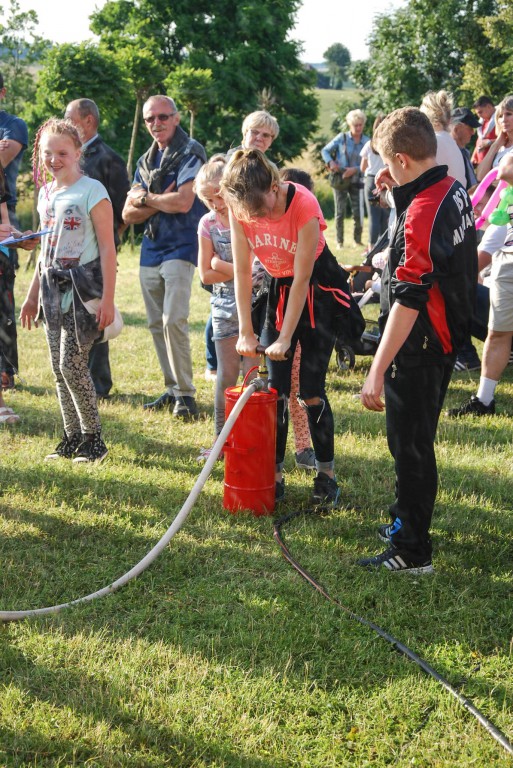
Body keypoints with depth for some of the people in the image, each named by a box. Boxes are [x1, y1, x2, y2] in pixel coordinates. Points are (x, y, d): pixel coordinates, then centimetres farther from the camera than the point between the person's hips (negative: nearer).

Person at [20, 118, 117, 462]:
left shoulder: (92, 190, -9)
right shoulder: (46, 193, 12)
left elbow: (107, 247, -11)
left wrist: (108, 298, -17)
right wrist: (33, 295, 20)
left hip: (83, 287, -7)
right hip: (54, 288, 7)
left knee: (72, 363, -11)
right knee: (59, 367, 7)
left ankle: (93, 439, 3)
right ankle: (72, 438, 16)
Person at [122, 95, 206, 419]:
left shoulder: (190, 153, -6)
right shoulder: (146, 161, 15)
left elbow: (183, 202, -20)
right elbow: (129, 214, 9)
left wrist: (145, 198, -5)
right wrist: (159, 203, -10)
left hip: (180, 247, -7)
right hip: (150, 250, 8)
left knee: (174, 320, -17)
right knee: (157, 324, 9)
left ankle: (186, 394, -10)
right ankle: (173, 389, 19)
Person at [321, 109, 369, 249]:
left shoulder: (367, 142, -1)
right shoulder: (342, 138, -2)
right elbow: (325, 151, 3)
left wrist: (355, 169, -20)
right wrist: (330, 162, -15)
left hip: (356, 181, 0)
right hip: (340, 179, 0)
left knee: (358, 213, -5)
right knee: (340, 212, 3)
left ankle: (357, 240, 12)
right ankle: (339, 241, 12)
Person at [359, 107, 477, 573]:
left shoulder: (421, 215, -26)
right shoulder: (454, 191, 3)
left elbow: (408, 301, -30)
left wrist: (377, 372, -30)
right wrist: (399, 193, 8)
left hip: (419, 348, -10)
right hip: (446, 339, 10)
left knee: (410, 444, 0)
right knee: (415, 439, 22)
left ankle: (412, 551, 9)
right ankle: (406, 521, 37)